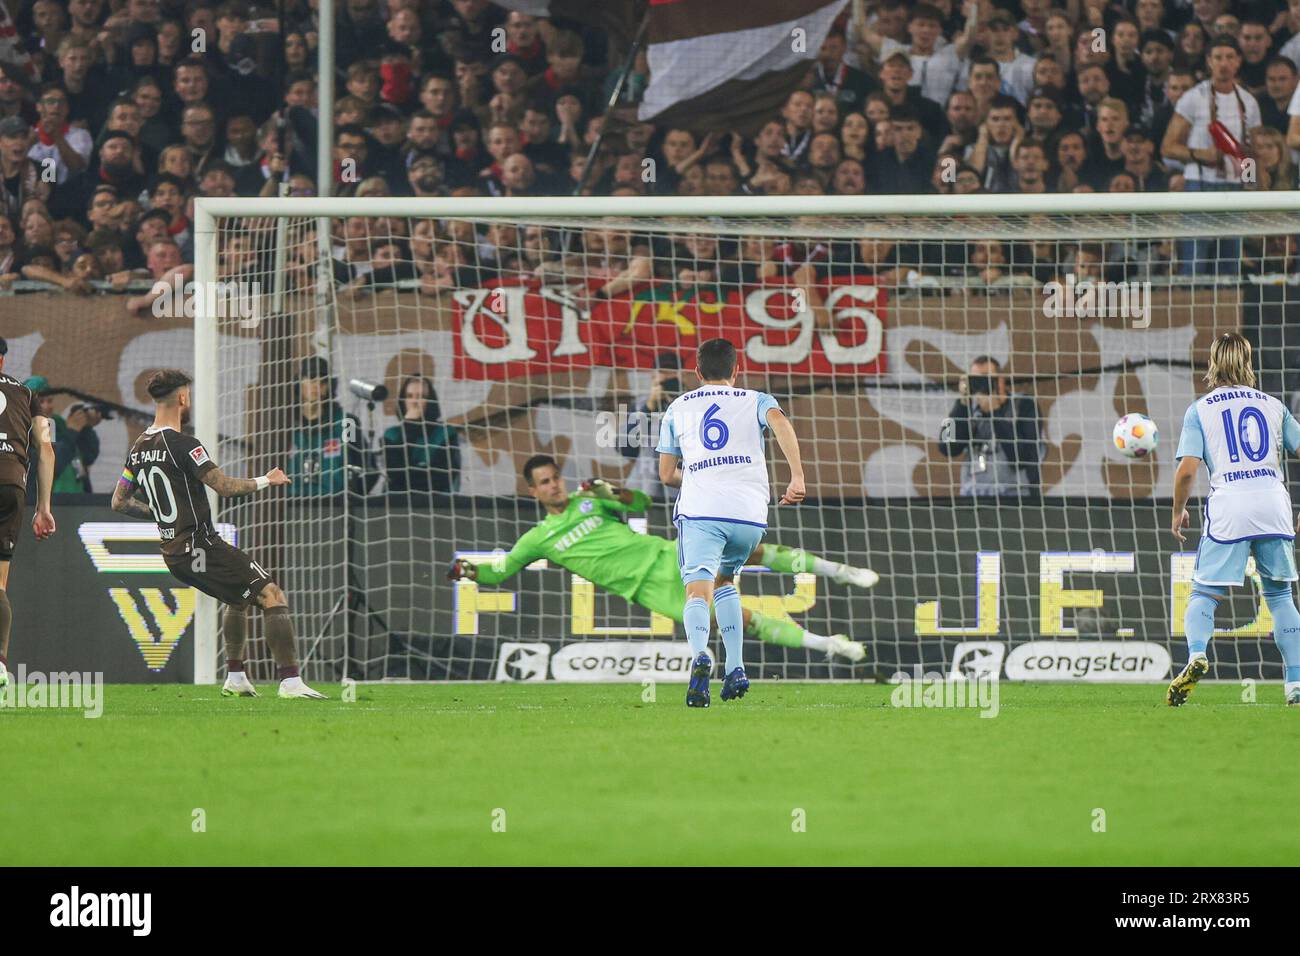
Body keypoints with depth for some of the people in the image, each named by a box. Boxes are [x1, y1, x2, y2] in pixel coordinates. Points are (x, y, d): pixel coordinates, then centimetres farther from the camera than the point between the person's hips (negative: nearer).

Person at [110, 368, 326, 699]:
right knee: (273, 597, -9)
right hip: (201, 545, -9)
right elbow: (225, 486, -18)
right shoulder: (182, 445, -16)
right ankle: (291, 681, -18)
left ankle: (235, 678, 29)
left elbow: (119, 502, 17)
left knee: (239, 598, 30)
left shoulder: (139, 449, 10)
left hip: (173, 554, 9)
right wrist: (266, 481, -3)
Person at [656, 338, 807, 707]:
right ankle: (735, 669, 15)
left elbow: (667, 475, 22)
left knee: (698, 591, -13)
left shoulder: (678, 408, 21)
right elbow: (780, 422, -7)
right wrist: (797, 477, -13)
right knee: (723, 579, 26)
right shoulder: (755, 401, 17)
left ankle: (700, 655, -44)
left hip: (700, 510, -2)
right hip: (750, 511, 2)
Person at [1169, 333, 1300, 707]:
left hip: (1228, 507, -2)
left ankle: (1196, 655, -26)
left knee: (1205, 593, 4)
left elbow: (1186, 470, -1)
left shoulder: (1200, 409, 9)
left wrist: (1178, 511, 15)